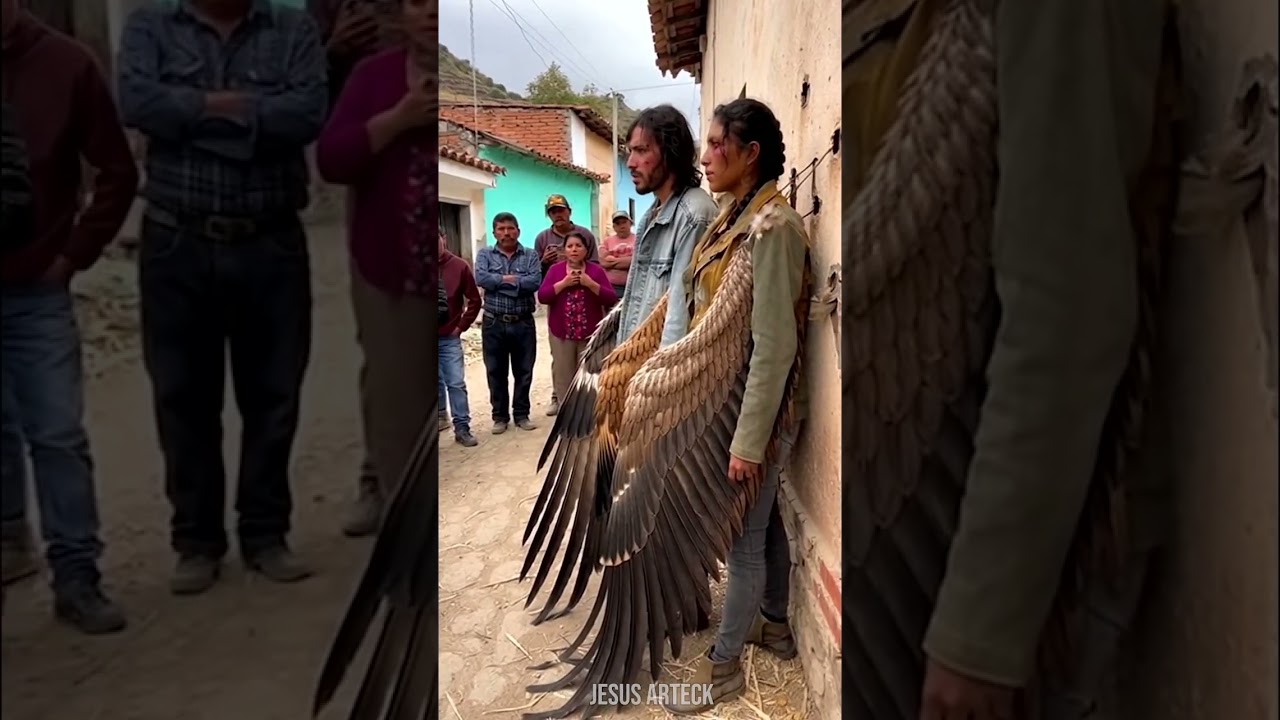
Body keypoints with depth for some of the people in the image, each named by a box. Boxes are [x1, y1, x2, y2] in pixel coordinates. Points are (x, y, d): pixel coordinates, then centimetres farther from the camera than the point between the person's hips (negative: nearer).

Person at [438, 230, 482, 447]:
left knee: (456, 383, 0)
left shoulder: (459, 266, -3)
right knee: (437, 382, 9)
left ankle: (462, 428, 7)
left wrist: (461, 326, 0)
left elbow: (474, 300, 4)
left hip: (449, 337, 0)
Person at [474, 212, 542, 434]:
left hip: (523, 323, 0)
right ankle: (500, 416, 20)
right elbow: (480, 278, -13)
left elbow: (535, 282, -14)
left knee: (524, 372, 8)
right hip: (494, 323, 0)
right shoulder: (485, 254, 5)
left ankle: (521, 414, 21)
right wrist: (512, 279, -13)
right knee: (496, 372, 8)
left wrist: (500, 281, -14)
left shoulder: (530, 255, 4)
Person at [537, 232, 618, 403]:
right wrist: (563, 283, -15)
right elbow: (542, 297, -6)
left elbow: (611, 299, -7)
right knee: (563, 376, 7)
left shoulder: (596, 271, 1)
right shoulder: (555, 270, 4)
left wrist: (590, 284, -18)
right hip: (561, 332, 1)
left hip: (590, 333, -1)